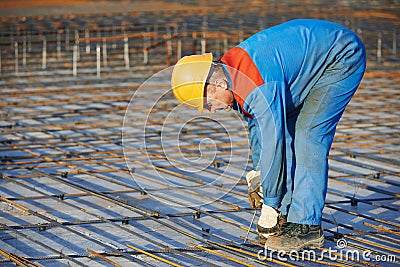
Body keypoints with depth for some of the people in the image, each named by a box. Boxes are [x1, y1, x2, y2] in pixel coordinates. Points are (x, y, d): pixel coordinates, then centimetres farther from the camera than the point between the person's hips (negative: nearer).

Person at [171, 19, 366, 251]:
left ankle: (307, 226, -11)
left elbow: (273, 142, -26)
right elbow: (256, 121, 15)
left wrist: (270, 206, -17)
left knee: (308, 138, -15)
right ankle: (288, 215, 9)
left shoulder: (257, 86, -31)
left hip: (344, 56, -10)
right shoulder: (229, 70, -1)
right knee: (286, 131, 5)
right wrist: (258, 170, 17)